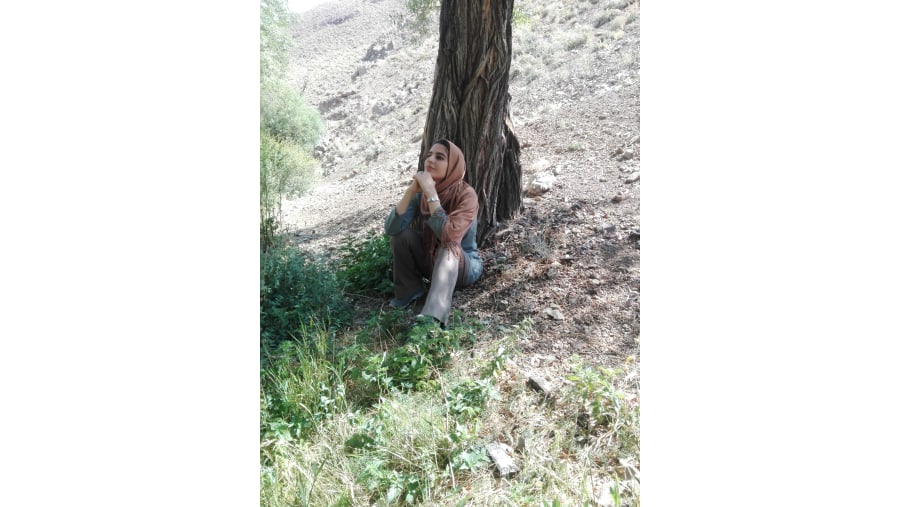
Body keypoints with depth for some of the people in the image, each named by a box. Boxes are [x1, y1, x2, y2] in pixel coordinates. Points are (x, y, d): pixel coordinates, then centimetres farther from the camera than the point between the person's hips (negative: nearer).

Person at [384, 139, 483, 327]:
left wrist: (431, 193, -37)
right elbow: (391, 228, -22)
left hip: (464, 266, -4)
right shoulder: (421, 192, -10)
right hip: (429, 261, 5)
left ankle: (433, 315, -52)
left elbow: (449, 235, -38)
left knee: (448, 247, -37)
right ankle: (410, 289, -3)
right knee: (401, 233, -19)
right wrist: (411, 190, -31)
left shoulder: (466, 194, -23)